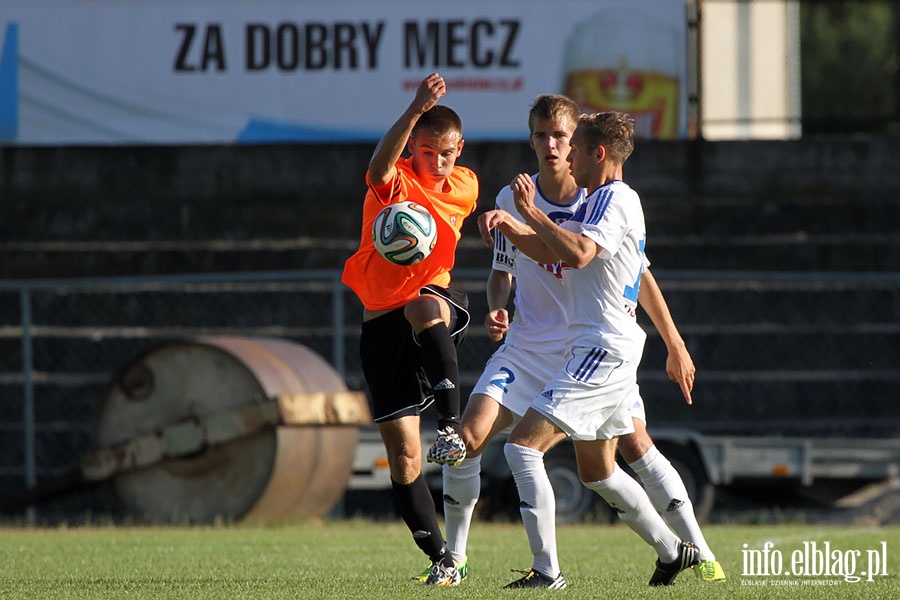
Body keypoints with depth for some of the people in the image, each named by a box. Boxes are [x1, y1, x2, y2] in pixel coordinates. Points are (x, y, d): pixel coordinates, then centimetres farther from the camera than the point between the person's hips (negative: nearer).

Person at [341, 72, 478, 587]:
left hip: (438, 301, 1)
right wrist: (417, 110, -48)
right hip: (383, 322, -1)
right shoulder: (395, 183, -10)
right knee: (403, 457, -3)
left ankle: (452, 425, -40)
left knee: (425, 310, -40)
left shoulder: (465, 187, 5)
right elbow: (380, 167, -35)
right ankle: (441, 559, 8)